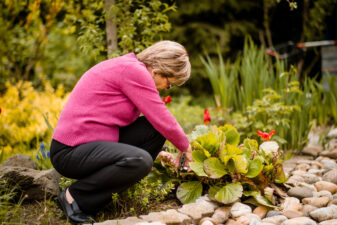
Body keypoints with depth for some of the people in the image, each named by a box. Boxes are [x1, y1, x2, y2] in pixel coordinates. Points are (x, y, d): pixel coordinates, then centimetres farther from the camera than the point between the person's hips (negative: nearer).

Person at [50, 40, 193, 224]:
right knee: (140, 162, -31)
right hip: (70, 152, -10)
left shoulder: (131, 68, 15)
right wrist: (185, 147, 3)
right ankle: (76, 197, -10)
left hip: (93, 141, 10)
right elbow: (164, 121, -13)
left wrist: (153, 151, 27)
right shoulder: (134, 70, -16)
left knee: (154, 130, 2)